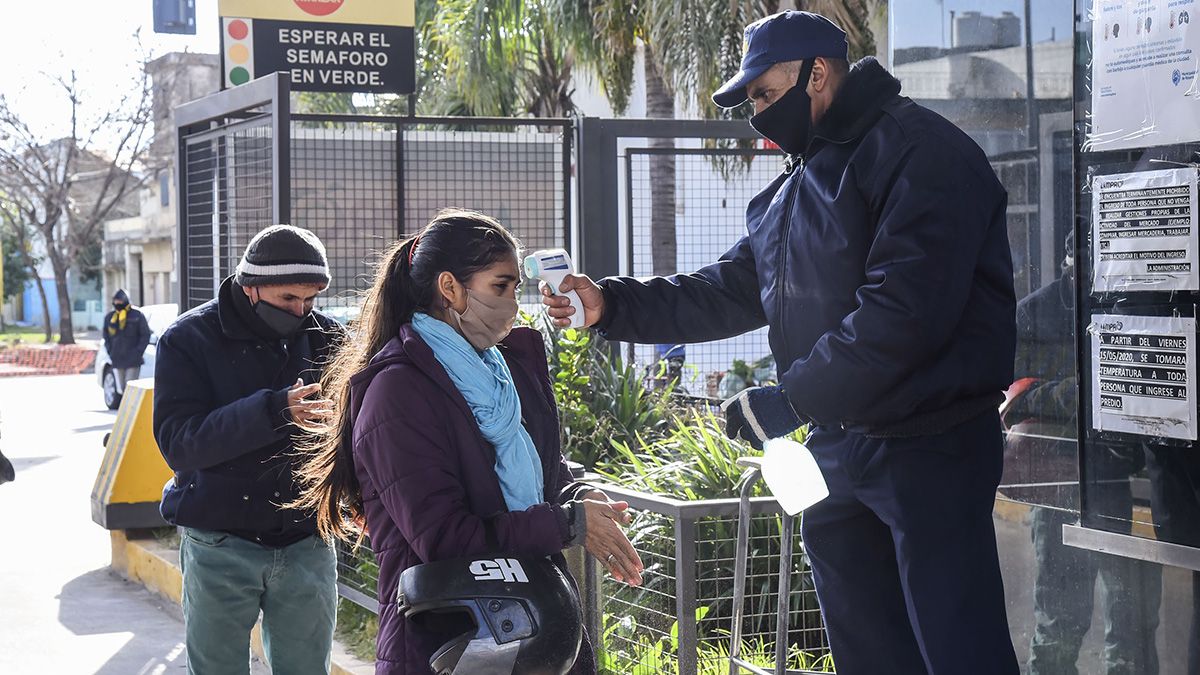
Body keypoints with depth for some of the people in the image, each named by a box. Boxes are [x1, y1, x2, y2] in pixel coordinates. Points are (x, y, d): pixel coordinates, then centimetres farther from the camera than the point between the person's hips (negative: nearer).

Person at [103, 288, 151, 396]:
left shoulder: (137, 316, -2)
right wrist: (111, 353, 6)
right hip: (117, 361, 5)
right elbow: (106, 337, 19)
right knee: (121, 389, 6)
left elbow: (145, 335, -2)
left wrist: (138, 353, -10)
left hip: (133, 362, -5)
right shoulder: (110, 317, 11)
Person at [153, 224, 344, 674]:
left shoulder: (326, 338, 3)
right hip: (220, 547, -2)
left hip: (306, 541, 2)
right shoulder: (189, 340, -6)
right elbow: (177, 442, -19)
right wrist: (272, 412, -31)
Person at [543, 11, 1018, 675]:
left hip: (929, 442, -9)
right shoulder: (788, 193, 18)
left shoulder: (919, 152, -14)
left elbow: (904, 310, -24)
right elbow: (728, 291, 18)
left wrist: (789, 398, -20)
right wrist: (612, 305, 5)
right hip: (835, 445, 9)